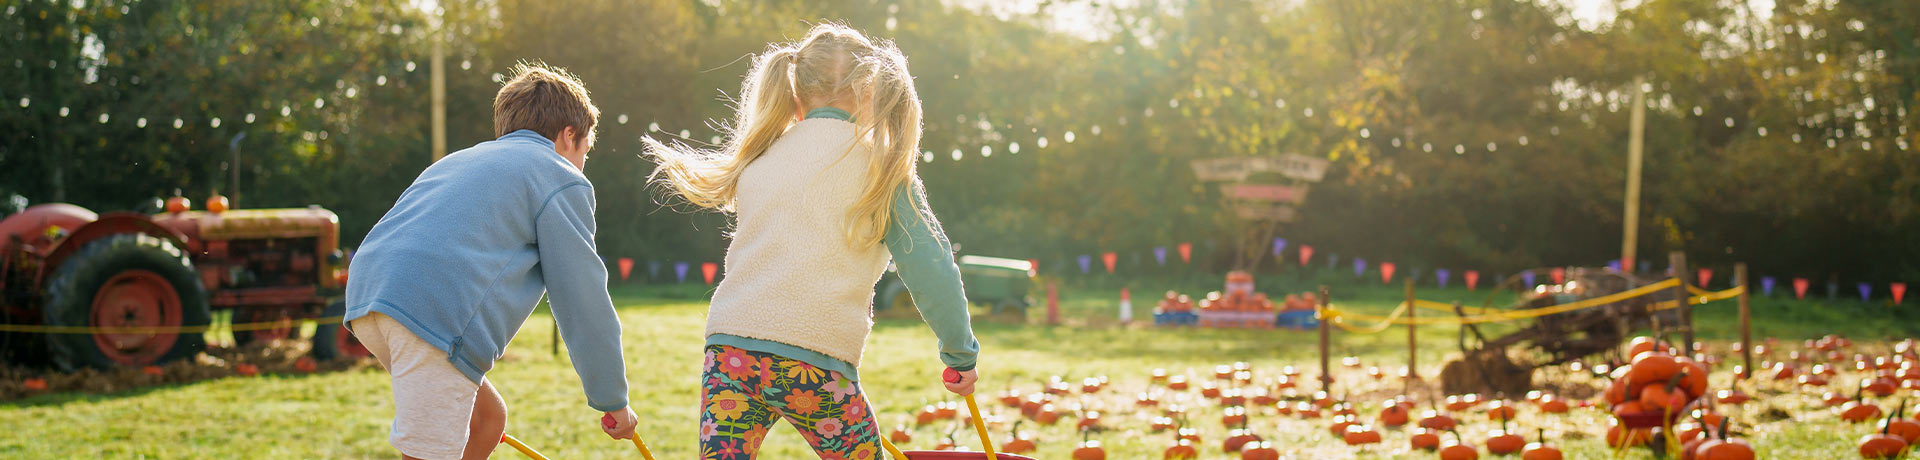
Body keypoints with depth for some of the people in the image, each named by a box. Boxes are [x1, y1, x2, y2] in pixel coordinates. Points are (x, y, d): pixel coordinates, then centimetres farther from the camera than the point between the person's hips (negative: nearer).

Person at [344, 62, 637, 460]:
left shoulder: (460, 161, 35)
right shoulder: (562, 179, 10)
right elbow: (584, 303, 7)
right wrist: (613, 400, 15)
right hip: (436, 314, -9)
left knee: (488, 418, 22)